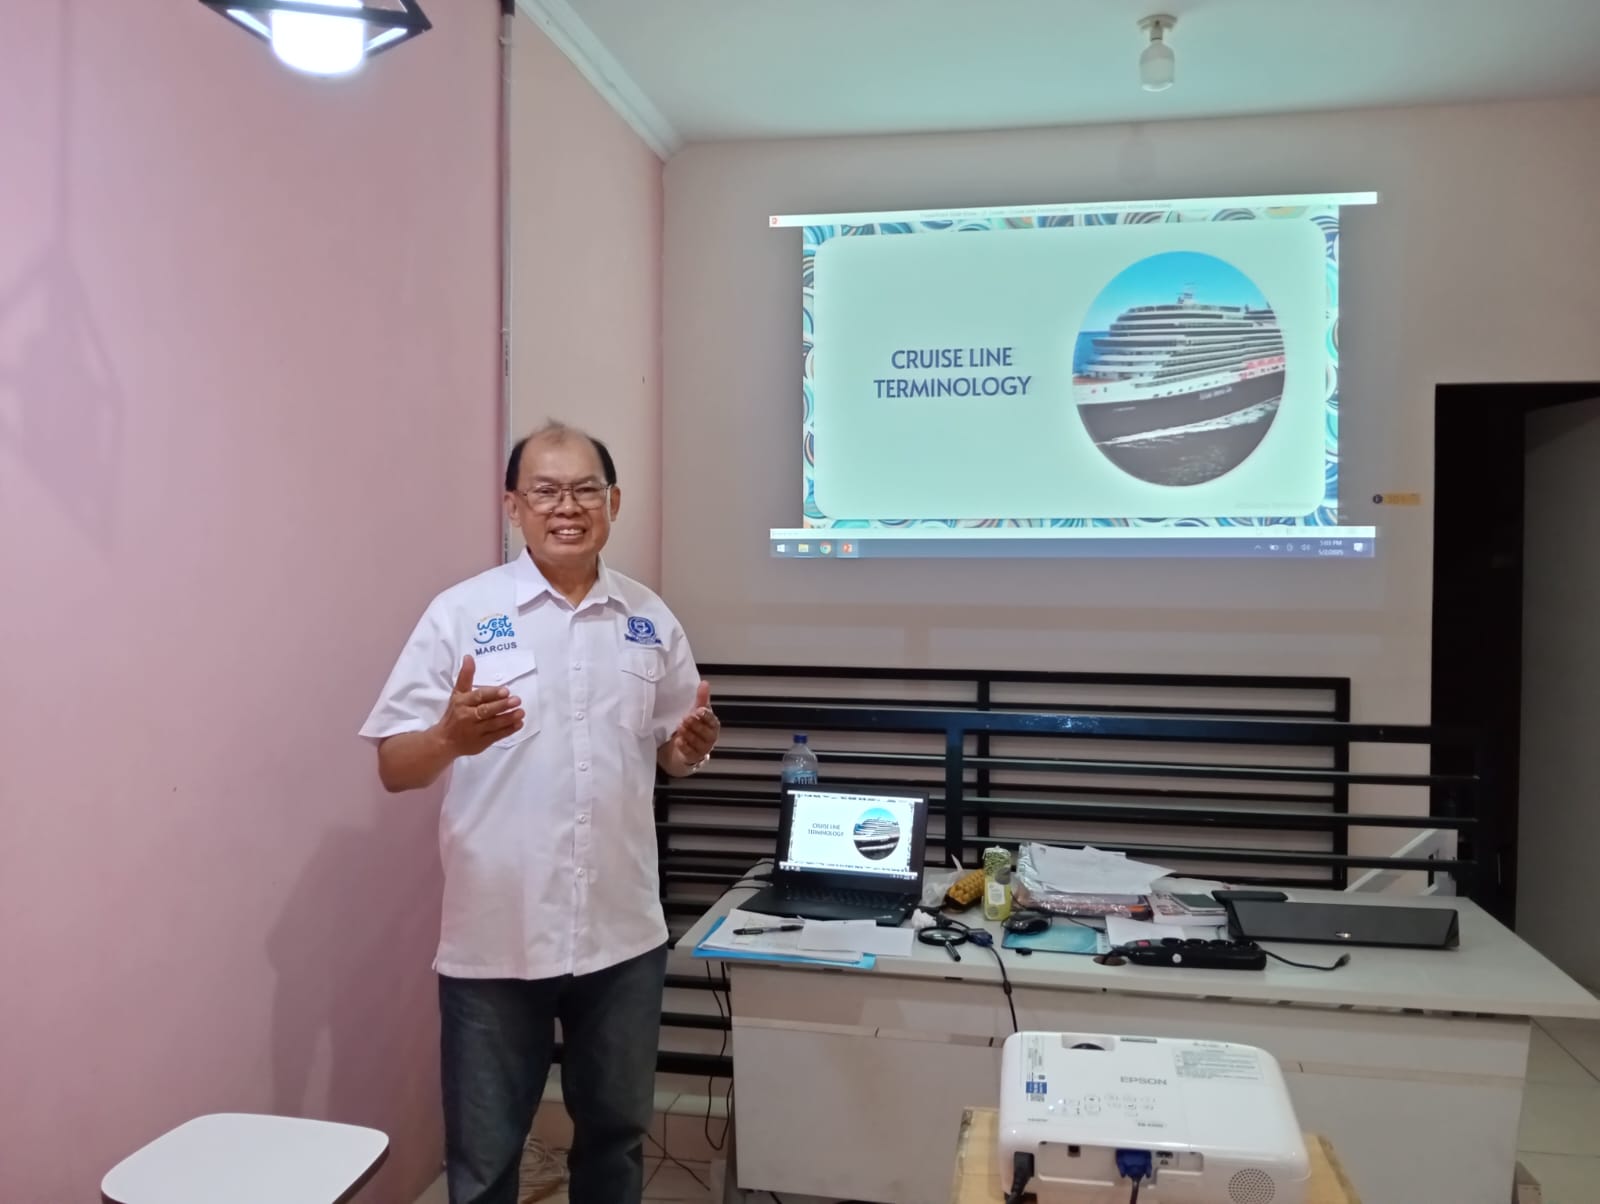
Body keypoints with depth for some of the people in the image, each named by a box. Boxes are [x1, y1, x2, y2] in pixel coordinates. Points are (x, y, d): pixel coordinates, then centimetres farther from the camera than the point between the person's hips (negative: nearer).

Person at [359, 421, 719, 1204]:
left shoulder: (651, 620, 5)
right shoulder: (461, 614, -6)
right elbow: (394, 767, -7)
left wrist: (692, 746, -10)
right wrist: (450, 738, -28)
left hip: (623, 936, 3)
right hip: (494, 941, -3)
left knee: (615, 1134, 21)